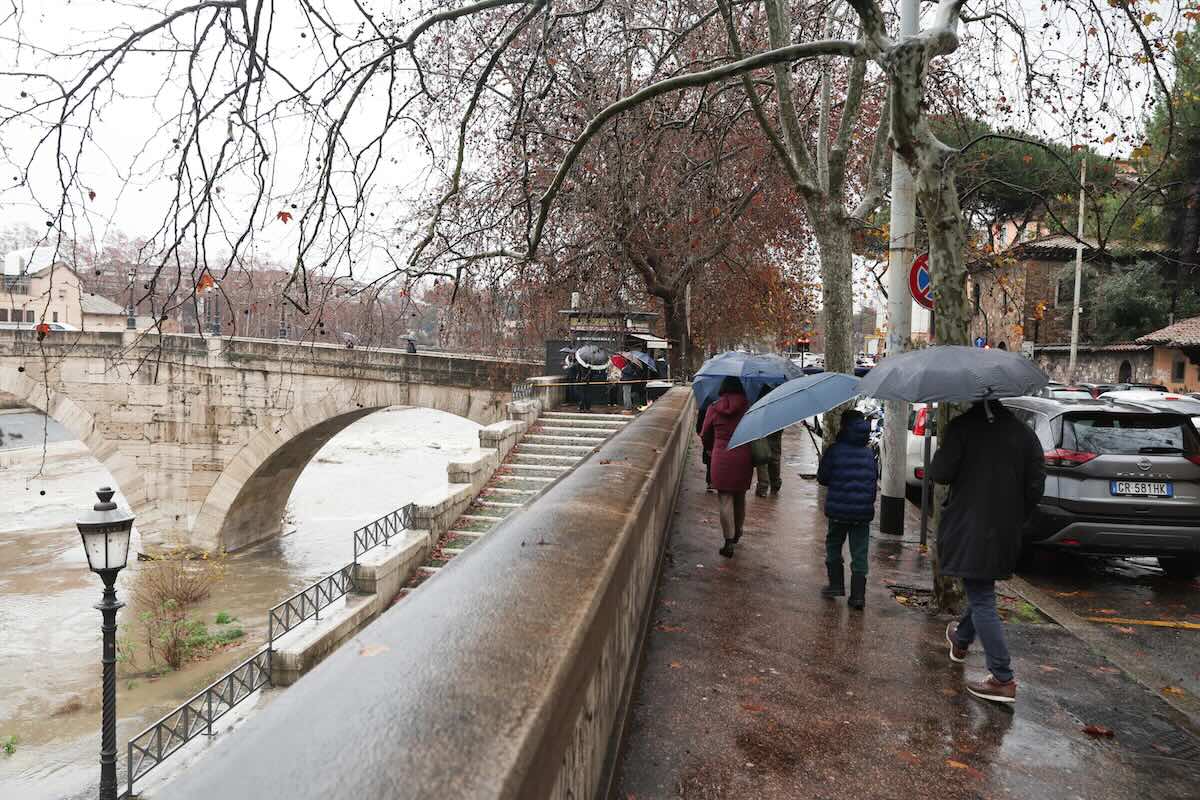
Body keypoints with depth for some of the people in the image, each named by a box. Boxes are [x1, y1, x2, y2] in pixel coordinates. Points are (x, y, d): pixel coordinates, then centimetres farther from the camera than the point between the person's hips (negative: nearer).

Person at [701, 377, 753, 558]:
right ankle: (737, 533, 34)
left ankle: (729, 542, -5)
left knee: (725, 499, 1)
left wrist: (712, 448, 25)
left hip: (721, 458, -1)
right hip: (743, 457, 1)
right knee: (740, 497, 18)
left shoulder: (713, 409, -3)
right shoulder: (747, 407, -4)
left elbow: (704, 436, 6)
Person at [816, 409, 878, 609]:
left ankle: (836, 584, 17)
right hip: (864, 511, 3)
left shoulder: (834, 450, -8)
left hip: (838, 509, -3)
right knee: (859, 554, 6)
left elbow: (822, 478, -3)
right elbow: (873, 482, 10)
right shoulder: (869, 453, 5)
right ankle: (858, 595, 4)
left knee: (833, 547, 18)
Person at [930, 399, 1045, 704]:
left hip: (970, 530, -6)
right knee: (982, 591, 24)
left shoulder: (962, 428, -13)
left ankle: (1003, 680, -3)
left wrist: (941, 451, 5)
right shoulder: (1024, 433, 2)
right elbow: (1036, 484, 2)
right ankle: (961, 639, 47)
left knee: (982, 601, -2)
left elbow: (940, 474, -15)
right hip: (1006, 532, 6)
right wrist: (1016, 518, 13)